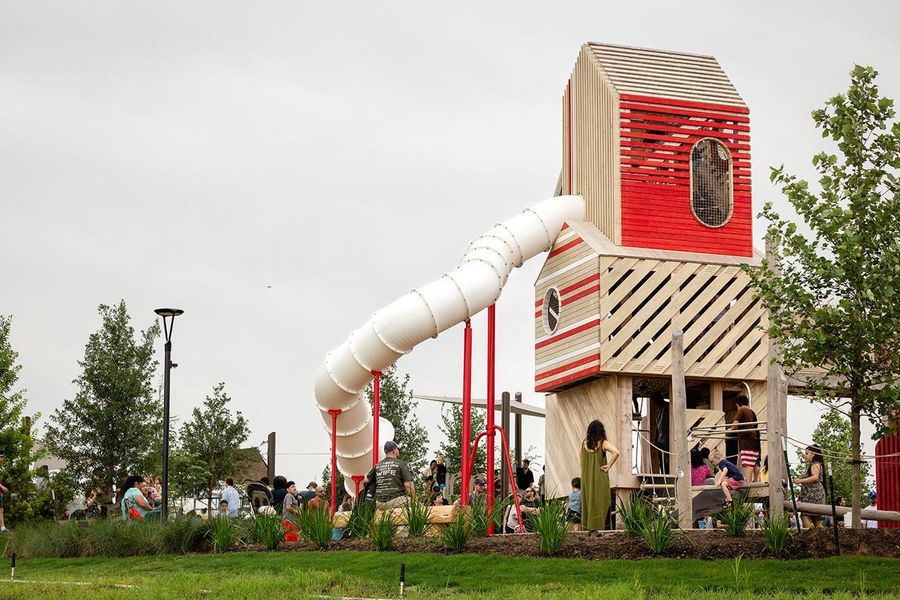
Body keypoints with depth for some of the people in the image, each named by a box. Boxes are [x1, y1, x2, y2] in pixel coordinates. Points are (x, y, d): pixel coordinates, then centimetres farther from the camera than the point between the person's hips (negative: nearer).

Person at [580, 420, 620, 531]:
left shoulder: (584, 443, 1)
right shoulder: (603, 443, -11)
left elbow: (582, 462, 10)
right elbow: (616, 453, -25)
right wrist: (609, 466, -15)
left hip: (586, 477, 4)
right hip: (599, 477, -4)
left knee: (588, 499, 13)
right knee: (599, 500, 2)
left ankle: (587, 524, 18)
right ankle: (597, 526, 1)